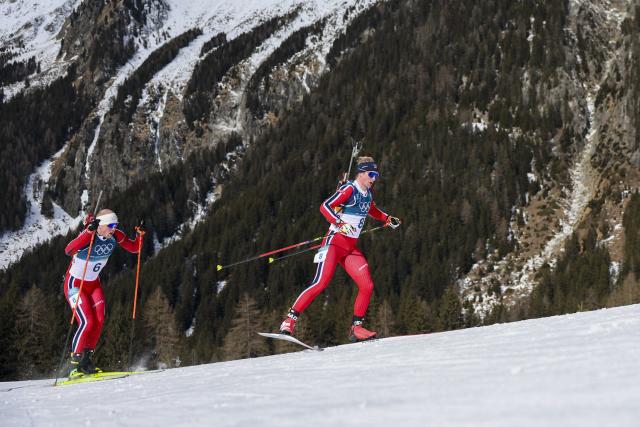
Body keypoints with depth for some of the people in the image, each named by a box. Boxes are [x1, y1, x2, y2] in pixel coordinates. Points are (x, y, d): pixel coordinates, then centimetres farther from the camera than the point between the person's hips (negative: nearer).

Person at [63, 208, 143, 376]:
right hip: (75, 284, -6)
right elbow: (69, 250, -47)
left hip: (94, 283, 6)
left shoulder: (115, 236, -11)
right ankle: (75, 363, -5)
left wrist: (139, 236, -20)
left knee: (99, 321, -10)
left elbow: (134, 248, 1)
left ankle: (85, 359, 5)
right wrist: (89, 231, -56)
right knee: (87, 322, -18)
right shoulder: (88, 236, -29)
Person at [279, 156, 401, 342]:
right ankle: (290, 320, -11)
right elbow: (325, 206, -20)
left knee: (367, 286, -4)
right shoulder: (349, 189, -11)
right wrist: (341, 224, -31)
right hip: (335, 242, -7)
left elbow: (372, 211, 36)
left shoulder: (368, 194, 13)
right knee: (320, 283, -17)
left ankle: (356, 328, 5)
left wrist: (388, 219, 22)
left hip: (351, 248, 8)